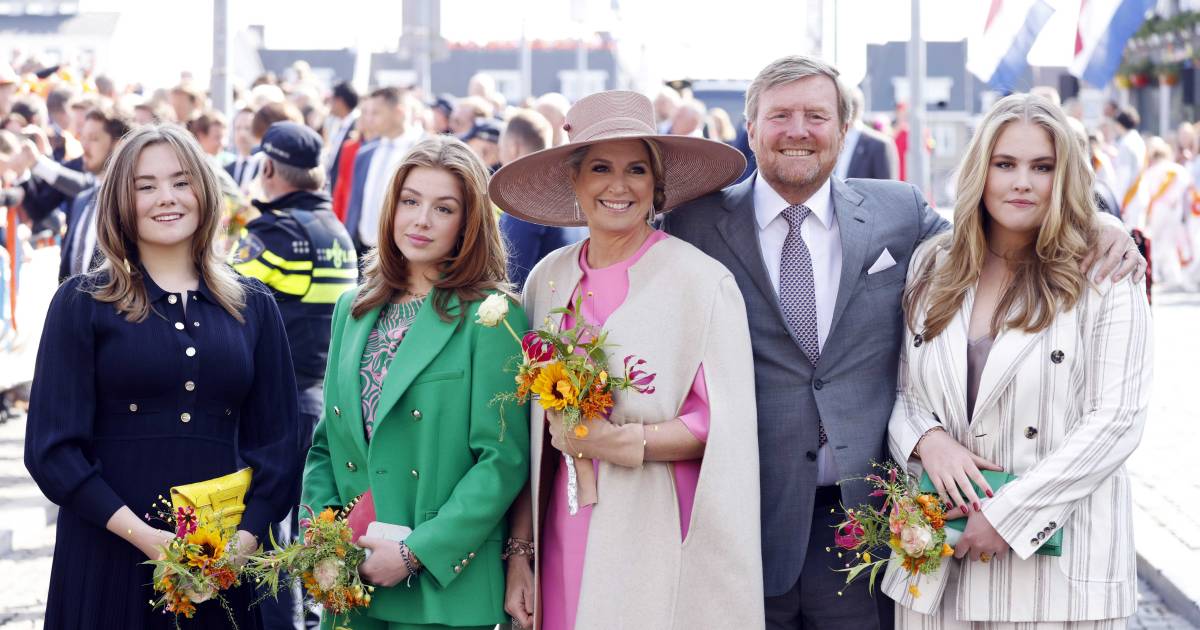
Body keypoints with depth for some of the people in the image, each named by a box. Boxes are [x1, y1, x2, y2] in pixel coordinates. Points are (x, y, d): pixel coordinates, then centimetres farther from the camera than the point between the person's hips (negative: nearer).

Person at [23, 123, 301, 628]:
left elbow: (276, 440, 6)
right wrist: (142, 536, -16)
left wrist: (245, 539, -10)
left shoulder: (253, 307, 8)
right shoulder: (82, 305, 1)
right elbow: (52, 445, -5)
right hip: (108, 559, -2)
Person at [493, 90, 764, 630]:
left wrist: (615, 440, -17)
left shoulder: (702, 281, -6)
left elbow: (722, 428, -8)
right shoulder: (549, 280, 7)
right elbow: (532, 437, 11)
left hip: (661, 546, -4)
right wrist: (520, 551, 7)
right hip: (567, 540, 4)